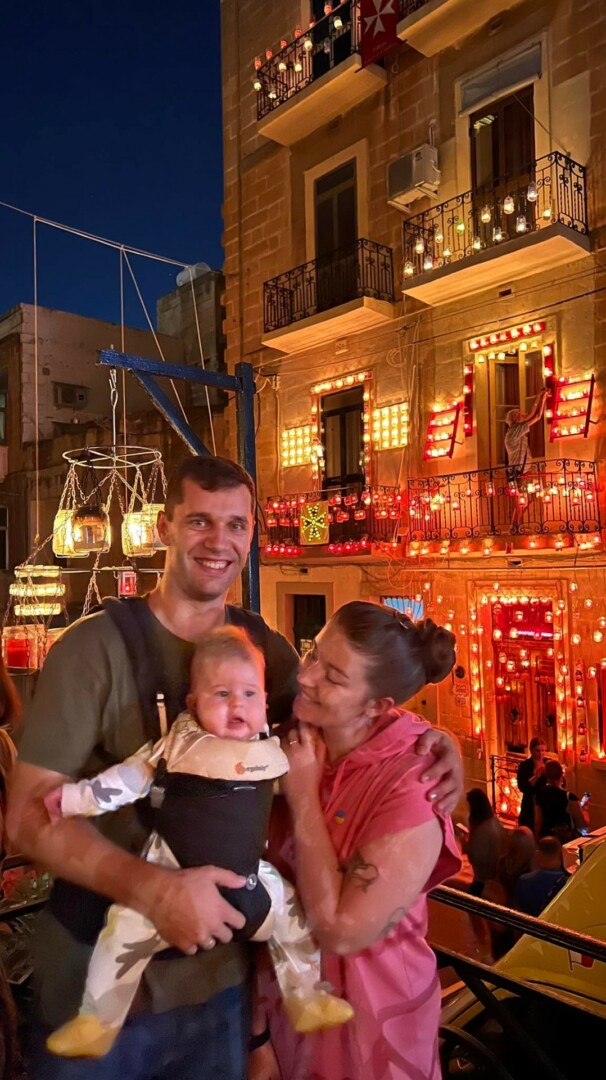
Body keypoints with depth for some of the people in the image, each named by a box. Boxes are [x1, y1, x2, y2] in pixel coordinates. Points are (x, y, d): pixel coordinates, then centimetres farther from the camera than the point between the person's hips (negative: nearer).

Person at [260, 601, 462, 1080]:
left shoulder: (408, 785, -28)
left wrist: (303, 797, -25)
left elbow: (342, 932, -27)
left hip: (366, 1020, -4)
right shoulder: (296, 746, -11)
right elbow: (267, 876, -1)